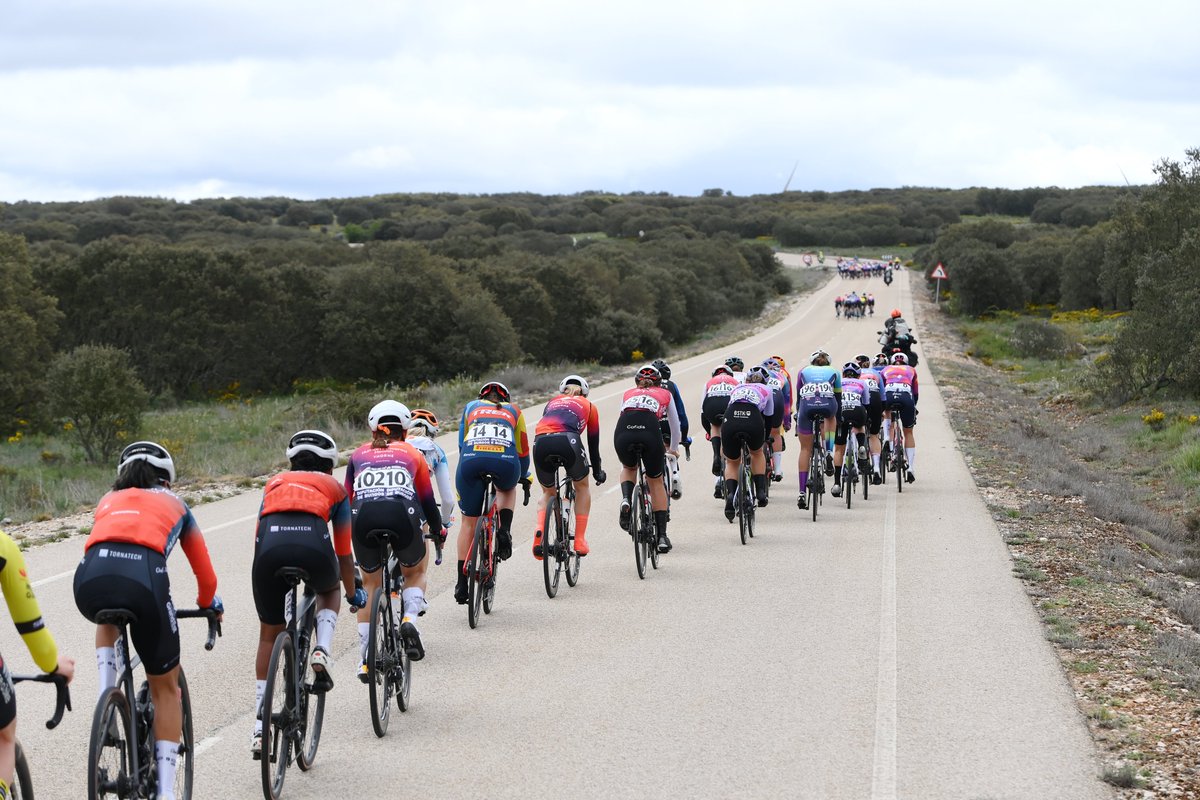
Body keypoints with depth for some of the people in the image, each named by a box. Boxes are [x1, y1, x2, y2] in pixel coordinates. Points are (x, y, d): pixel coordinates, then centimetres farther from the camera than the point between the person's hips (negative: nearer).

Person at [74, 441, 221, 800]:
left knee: (107, 617, 42)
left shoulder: (108, 501, 37)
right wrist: (210, 604, 57)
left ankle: (106, 699, 22)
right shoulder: (173, 504, 33)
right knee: (166, 688, 18)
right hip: (144, 579, -2)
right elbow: (205, 573, 36)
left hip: (90, 578, 2)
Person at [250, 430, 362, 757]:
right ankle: (321, 652, 8)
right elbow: (343, 552, 33)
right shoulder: (334, 487, 30)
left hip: (270, 546, 1)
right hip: (311, 542, -1)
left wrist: (271, 570, 50)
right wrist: (353, 594, 48)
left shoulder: (274, 483, 36)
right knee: (329, 590, 36)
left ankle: (259, 730, 15)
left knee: (269, 635, 18)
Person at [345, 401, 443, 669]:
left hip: (363, 518, 1)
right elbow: (428, 500, 30)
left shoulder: (358, 455, 27)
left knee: (370, 584, 23)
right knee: (416, 571, 29)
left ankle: (366, 659, 13)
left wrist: (347, 535, 47)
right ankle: (409, 620, 1)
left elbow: (347, 499, 30)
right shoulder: (412, 454, 25)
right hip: (403, 515, -1)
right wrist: (437, 529, 48)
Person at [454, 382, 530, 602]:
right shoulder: (513, 411, 31)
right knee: (507, 488, 37)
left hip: (472, 460, 0)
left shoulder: (471, 407, 32)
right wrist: (524, 476, 55)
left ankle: (462, 583, 11)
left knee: (469, 522, 14)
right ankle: (504, 531, 11)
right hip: (505, 462, 0)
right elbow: (522, 451, 36)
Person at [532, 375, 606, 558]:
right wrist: (597, 471, 46)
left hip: (541, 442, 2)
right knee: (582, 486, 26)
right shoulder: (588, 406, 30)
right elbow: (593, 443, 33)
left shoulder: (552, 402, 37)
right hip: (567, 440, -2)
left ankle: (539, 534, 1)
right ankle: (580, 541, 17)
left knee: (548, 492, 27)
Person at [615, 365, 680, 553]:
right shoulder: (664, 394, 33)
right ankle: (662, 536, 16)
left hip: (624, 431, 1)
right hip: (650, 431, -1)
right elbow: (675, 424, 43)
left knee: (628, 468, 34)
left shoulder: (628, 394, 36)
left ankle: (626, 501, 4)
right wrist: (673, 448, 61)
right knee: (656, 482, 20)